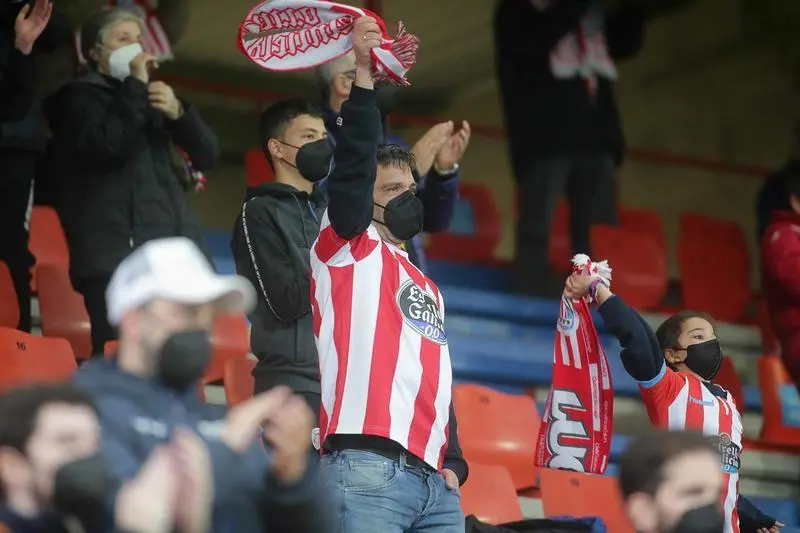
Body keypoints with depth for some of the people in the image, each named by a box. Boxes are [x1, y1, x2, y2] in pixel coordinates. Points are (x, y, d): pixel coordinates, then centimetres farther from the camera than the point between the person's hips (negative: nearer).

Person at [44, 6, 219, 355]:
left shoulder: (150, 96, 25)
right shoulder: (80, 95, 5)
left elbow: (208, 154, 17)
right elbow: (108, 146, -15)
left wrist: (178, 112, -1)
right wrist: (136, 88, -7)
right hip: (116, 253, -7)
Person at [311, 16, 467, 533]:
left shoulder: (428, 288, 29)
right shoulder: (347, 249, 9)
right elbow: (353, 165, -8)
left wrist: (453, 464, 15)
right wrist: (363, 74, -16)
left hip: (434, 484, 7)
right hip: (367, 470, -7)